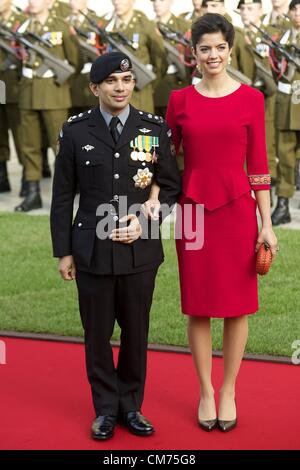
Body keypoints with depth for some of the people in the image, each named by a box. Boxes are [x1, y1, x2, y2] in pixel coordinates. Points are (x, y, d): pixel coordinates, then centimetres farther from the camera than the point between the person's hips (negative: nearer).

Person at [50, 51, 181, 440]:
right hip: (93, 248, 0)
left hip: (140, 248, 1)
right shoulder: (76, 131, 0)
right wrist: (63, 251, 2)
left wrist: (144, 222, -8)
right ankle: (106, 408, 22)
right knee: (97, 333, 7)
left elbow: (170, 185, 7)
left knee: (136, 332, 10)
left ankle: (131, 405, 27)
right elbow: (63, 196, 3)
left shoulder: (155, 129, 1)